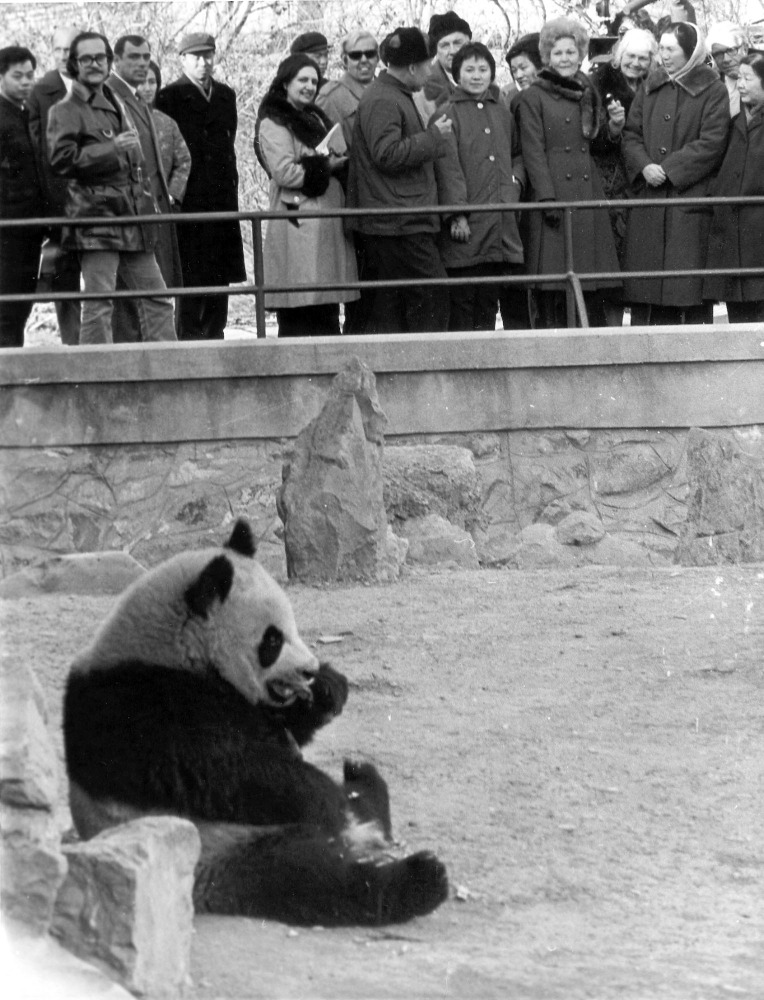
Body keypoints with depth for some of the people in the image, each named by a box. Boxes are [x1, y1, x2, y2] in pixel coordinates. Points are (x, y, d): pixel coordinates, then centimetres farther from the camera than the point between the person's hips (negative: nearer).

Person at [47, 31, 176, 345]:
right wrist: (112, 148, -18)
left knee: (156, 297, 7)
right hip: (95, 216, -8)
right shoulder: (65, 111, -3)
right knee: (98, 303, -10)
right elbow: (60, 158, -16)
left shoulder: (115, 107, 22)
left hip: (132, 218, 8)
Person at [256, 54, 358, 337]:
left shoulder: (315, 118, 22)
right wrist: (326, 166, -7)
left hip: (327, 225, 9)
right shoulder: (273, 124, -4)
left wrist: (338, 162, 5)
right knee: (299, 321, -11)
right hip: (299, 225, -8)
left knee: (327, 317, 6)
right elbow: (284, 172, -14)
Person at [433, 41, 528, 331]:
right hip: (468, 226, -5)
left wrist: (516, 179, 8)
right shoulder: (448, 114, 0)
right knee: (463, 302, -3)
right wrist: (457, 214, -15)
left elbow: (518, 153, 29)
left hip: (504, 222, 5)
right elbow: (448, 168, -7)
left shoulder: (502, 112, 17)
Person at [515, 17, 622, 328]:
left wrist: (614, 125, 0)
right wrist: (547, 198, -14)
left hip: (588, 193, 5)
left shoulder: (588, 94, 17)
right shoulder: (533, 98, -1)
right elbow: (533, 151, -6)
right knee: (553, 288, -8)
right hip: (554, 193, -5)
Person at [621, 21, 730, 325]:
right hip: (647, 200, 4)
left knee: (690, 285, -6)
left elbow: (712, 143, -10)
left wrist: (668, 169, -14)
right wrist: (644, 166, -10)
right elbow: (631, 134, 10)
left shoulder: (712, 91, -1)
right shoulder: (651, 87, 13)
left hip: (691, 198, -4)